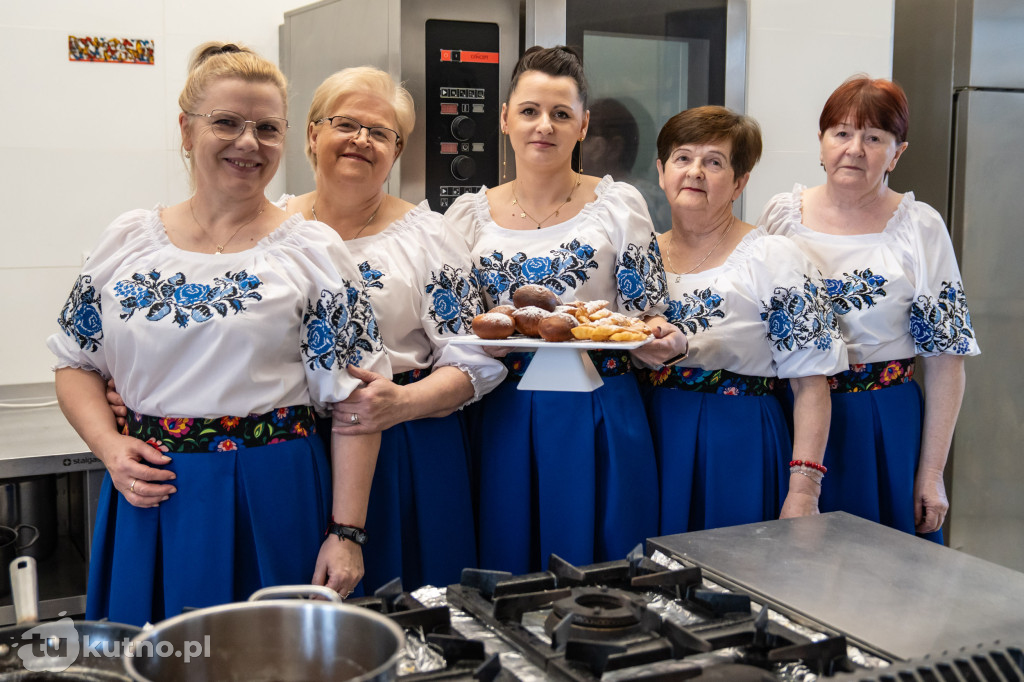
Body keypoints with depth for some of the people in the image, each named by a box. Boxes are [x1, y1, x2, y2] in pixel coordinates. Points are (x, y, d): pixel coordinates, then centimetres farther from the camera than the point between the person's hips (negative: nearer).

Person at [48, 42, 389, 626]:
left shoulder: (316, 253, -4)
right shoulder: (127, 242, 6)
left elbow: (352, 404, -7)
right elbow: (78, 363, 13)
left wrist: (346, 533, -10)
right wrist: (110, 447, -5)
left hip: (273, 505, -3)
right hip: (147, 496, 3)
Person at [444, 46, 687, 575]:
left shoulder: (618, 205, 0)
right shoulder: (469, 214, 6)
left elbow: (646, 318, 2)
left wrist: (661, 339, -19)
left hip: (599, 419, -1)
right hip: (502, 420, 2)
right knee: (504, 572, 9)